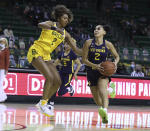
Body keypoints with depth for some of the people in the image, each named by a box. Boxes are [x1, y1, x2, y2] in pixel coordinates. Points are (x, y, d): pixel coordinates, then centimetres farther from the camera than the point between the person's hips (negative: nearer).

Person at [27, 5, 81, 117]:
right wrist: (54, 28, -46)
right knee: (50, 77, -22)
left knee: (58, 81, -1)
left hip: (46, 56, 7)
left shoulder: (65, 34, 11)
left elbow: (75, 49, 12)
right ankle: (43, 104, -14)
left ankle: (44, 103, 11)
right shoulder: (50, 24, -5)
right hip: (36, 52, -7)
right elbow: (40, 24, -29)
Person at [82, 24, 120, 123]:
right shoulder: (88, 43, -3)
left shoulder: (108, 44, -3)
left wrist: (115, 63, -11)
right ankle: (102, 107, 37)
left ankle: (105, 111, -54)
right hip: (91, 71, 3)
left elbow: (117, 56, 11)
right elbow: (84, 59, -4)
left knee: (102, 87, -32)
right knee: (96, 96, 6)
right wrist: (95, 66, -20)